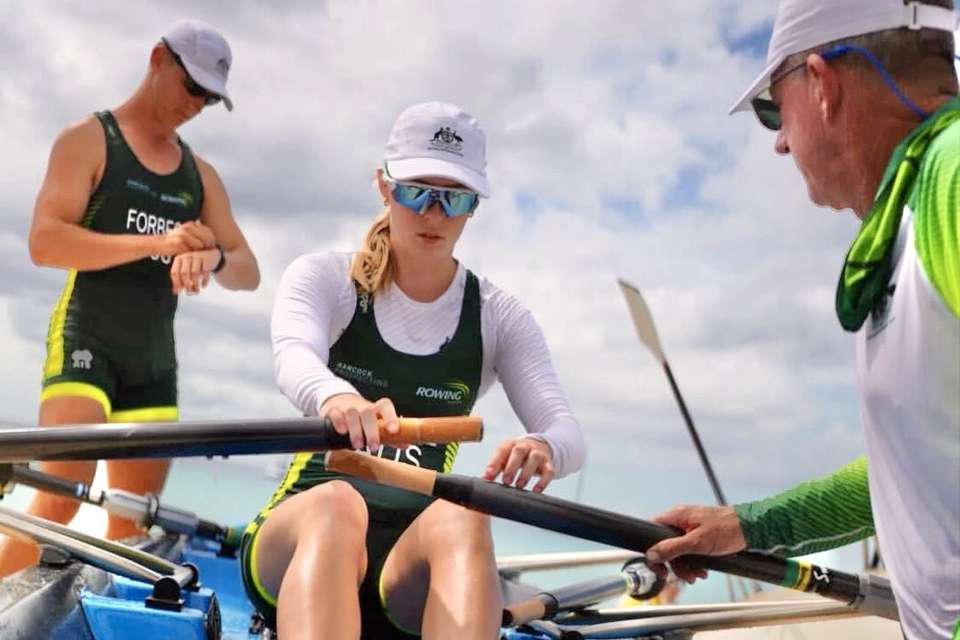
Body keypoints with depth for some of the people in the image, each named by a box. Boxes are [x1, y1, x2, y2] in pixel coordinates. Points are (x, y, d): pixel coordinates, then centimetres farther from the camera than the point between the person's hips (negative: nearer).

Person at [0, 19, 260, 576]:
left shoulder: (201, 175, 17)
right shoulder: (89, 140, 1)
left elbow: (249, 272, 7)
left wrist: (212, 258, -17)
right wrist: (155, 243, -24)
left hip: (156, 359, 6)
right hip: (85, 340, -6)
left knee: (134, 527, 4)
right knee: (60, 497, -21)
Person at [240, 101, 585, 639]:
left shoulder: (497, 316, 11)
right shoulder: (324, 278, 6)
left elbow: (568, 433, -3)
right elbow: (294, 355, -18)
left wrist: (543, 448, -30)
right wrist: (336, 395, -43)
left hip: (415, 571, 1)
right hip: (300, 535, -1)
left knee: (459, 516, -34)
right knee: (336, 504, -36)